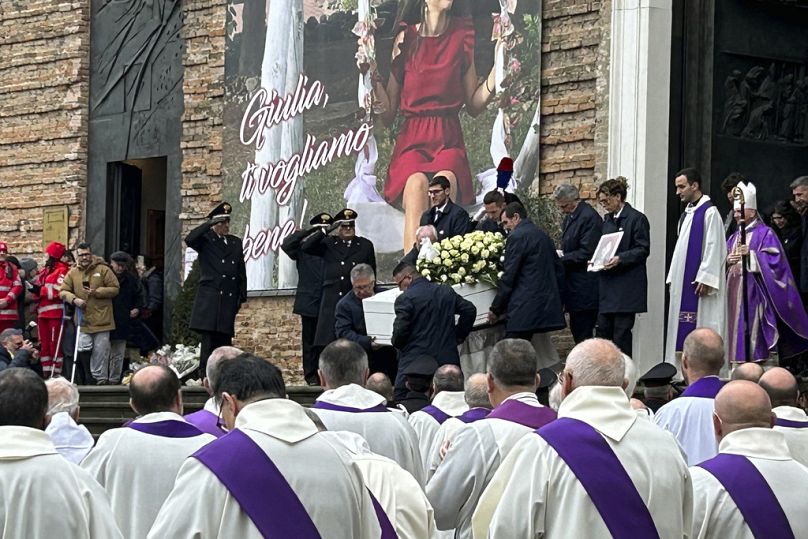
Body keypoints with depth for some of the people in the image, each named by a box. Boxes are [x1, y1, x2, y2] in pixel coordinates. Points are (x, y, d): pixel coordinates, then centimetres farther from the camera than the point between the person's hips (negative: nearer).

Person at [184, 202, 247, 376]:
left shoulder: (236, 242, 19)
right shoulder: (205, 240, 5)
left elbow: (241, 272, 19)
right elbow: (189, 239, -19)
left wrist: (242, 296, 12)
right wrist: (209, 223, -14)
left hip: (229, 299, 4)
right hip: (209, 297, -4)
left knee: (224, 338, 2)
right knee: (208, 337, -10)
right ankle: (205, 374, -11)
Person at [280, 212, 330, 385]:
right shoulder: (303, 248, 7)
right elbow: (286, 244, -10)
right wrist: (308, 231, -11)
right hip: (309, 303, 0)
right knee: (310, 340, 3)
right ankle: (311, 375, 7)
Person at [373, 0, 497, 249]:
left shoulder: (462, 36, 10)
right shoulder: (405, 39, 6)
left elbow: (474, 105, 14)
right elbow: (388, 114, 7)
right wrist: (372, 75, -8)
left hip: (449, 142, 1)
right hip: (413, 141, -1)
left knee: (445, 181, -35)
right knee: (417, 183, -36)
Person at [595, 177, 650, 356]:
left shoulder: (637, 219, -7)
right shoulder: (607, 220, 16)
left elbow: (643, 250, -11)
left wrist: (620, 259, -23)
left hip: (627, 285, -7)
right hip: (607, 284, 7)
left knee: (621, 332, -5)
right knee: (603, 330, 3)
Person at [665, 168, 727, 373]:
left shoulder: (709, 212, -10)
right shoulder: (687, 213, 16)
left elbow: (713, 247, -16)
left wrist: (704, 278, -20)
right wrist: (673, 277, 16)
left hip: (698, 283, -9)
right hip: (683, 281, 9)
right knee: (683, 327, 7)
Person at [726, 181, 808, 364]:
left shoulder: (765, 234, -1)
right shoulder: (734, 237, 21)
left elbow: (774, 260, -12)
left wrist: (751, 254, -20)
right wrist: (727, 260, -4)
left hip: (753, 294, -7)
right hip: (734, 292, 7)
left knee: (753, 333, -13)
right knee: (736, 329, 4)